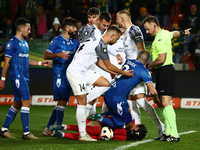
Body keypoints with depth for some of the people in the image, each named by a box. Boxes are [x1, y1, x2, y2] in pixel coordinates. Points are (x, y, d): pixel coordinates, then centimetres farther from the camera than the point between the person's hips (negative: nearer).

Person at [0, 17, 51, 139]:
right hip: (18, 78, -9)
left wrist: (41, 63, 18)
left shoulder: (25, 43, 17)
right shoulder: (12, 43, -10)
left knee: (17, 104, 11)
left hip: (25, 78, 9)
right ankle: (26, 133, -10)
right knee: (27, 102, -12)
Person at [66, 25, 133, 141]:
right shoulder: (101, 45, -20)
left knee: (106, 84, 6)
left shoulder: (97, 41, 11)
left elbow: (99, 62, 21)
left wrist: (114, 72, 23)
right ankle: (83, 134, -1)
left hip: (84, 71, 10)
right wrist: (124, 73, 4)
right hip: (75, 73, -10)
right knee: (82, 102, -6)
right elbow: (109, 66, -10)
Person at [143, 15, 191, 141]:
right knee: (161, 104, 8)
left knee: (165, 102, -17)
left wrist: (150, 66, -4)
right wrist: (182, 32, 63)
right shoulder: (165, 33, 18)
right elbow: (174, 33, 42)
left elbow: (161, 59, -20)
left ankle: (174, 134, -22)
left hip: (165, 70, -11)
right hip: (164, 71, 11)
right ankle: (168, 132, 7)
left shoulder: (160, 38, -14)